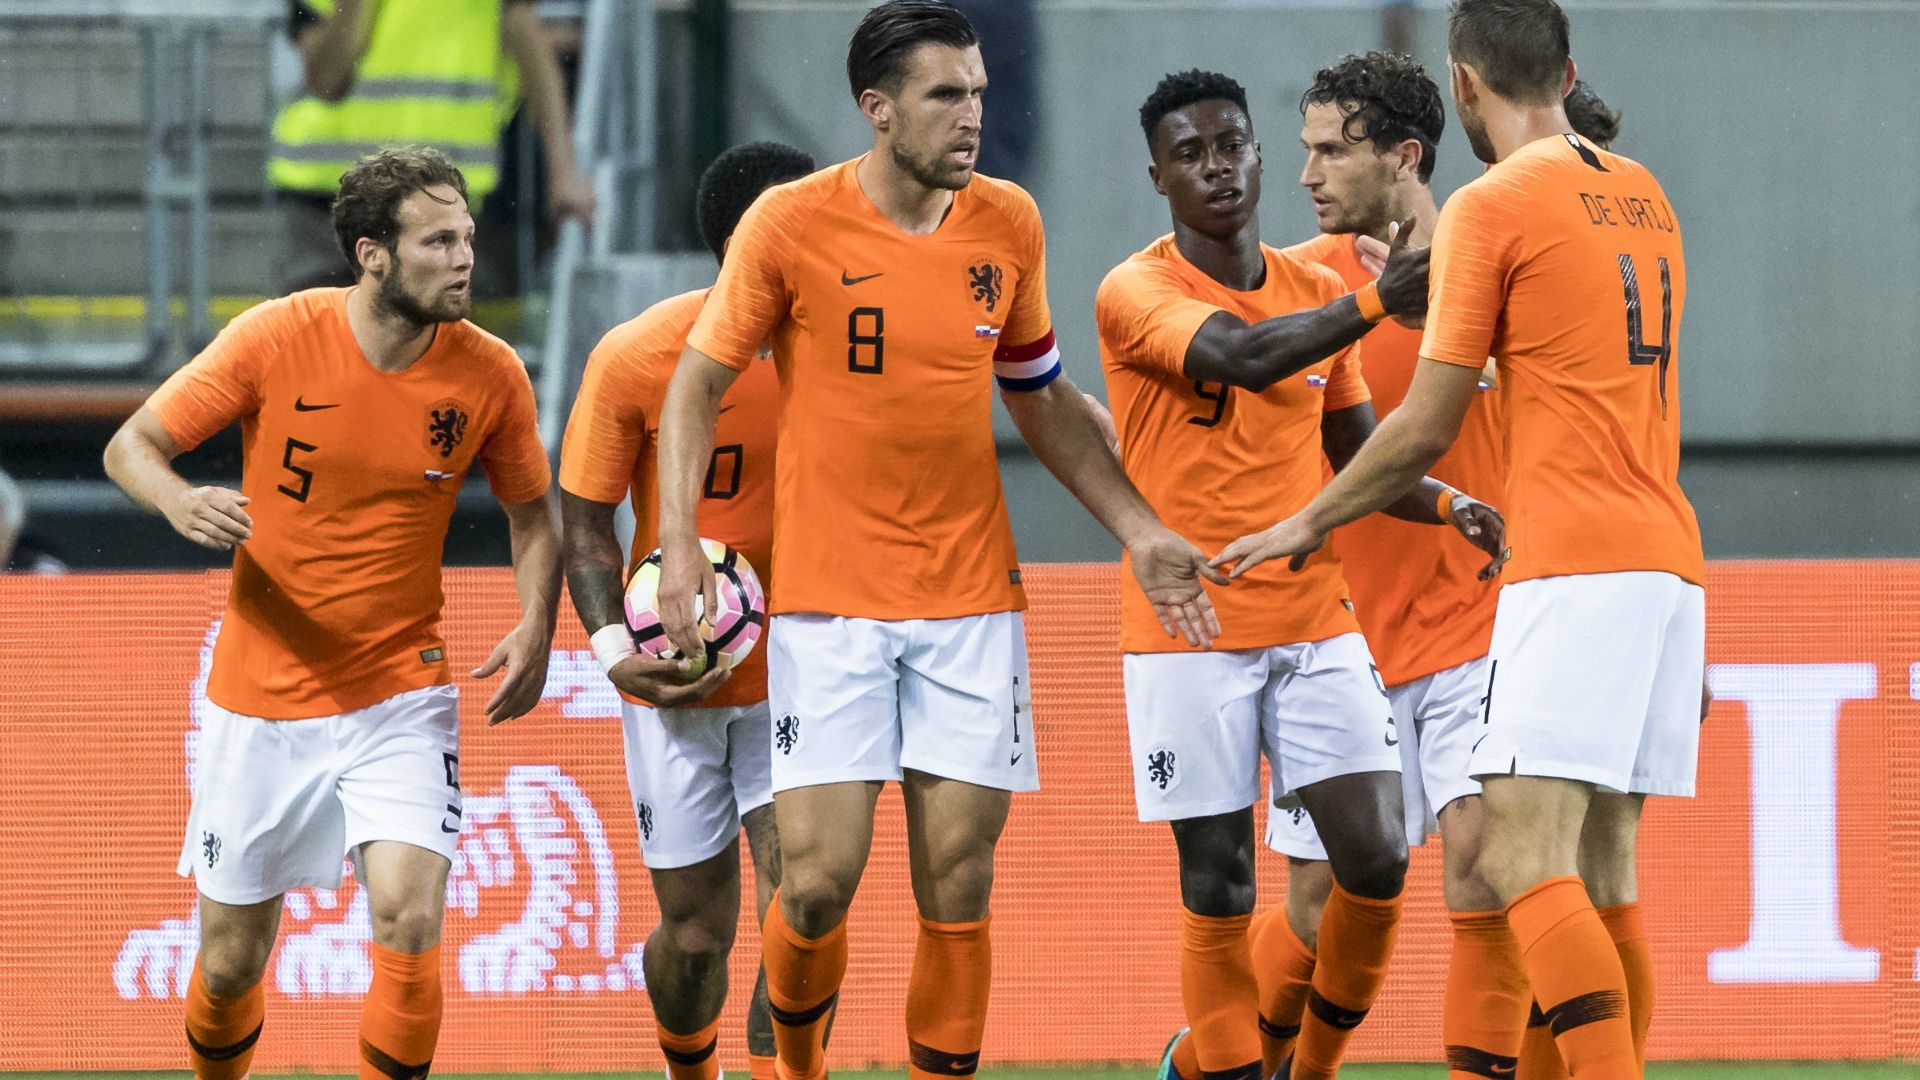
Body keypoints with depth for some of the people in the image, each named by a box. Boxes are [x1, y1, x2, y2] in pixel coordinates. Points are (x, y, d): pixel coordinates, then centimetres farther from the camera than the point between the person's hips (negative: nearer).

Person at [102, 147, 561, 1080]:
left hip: (401, 698, 0)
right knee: (231, 961, 7)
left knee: (408, 922, -20)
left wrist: (535, 629, -8)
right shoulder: (276, 338, -12)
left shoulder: (488, 374, -7)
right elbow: (130, 445, -5)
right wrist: (183, 504, -28)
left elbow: (532, 515, 10)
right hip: (262, 696, 0)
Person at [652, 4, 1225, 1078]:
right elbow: (700, 381, 1)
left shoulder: (1009, 223, 4)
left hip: (973, 600, 3)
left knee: (959, 884, -2)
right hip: (829, 597, -3)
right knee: (821, 880, -7)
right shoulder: (793, 222, -7)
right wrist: (679, 540, -10)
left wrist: (1141, 532, 12)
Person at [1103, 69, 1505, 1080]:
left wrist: (1451, 505, 1)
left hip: (1317, 625, 4)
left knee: (1376, 860, -7)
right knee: (1219, 889, -3)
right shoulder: (1135, 293, -7)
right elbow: (1241, 356, -26)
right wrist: (1373, 302, -34)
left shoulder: (1318, 292, 10)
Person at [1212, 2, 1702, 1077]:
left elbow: (1425, 430, -4)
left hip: (1575, 565, -8)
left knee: (1522, 859, -14)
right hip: (1669, 558, 8)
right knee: (1604, 868, 8)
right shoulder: (1645, 198, 17)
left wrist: (1307, 526, 8)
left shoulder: (1494, 205, -5)